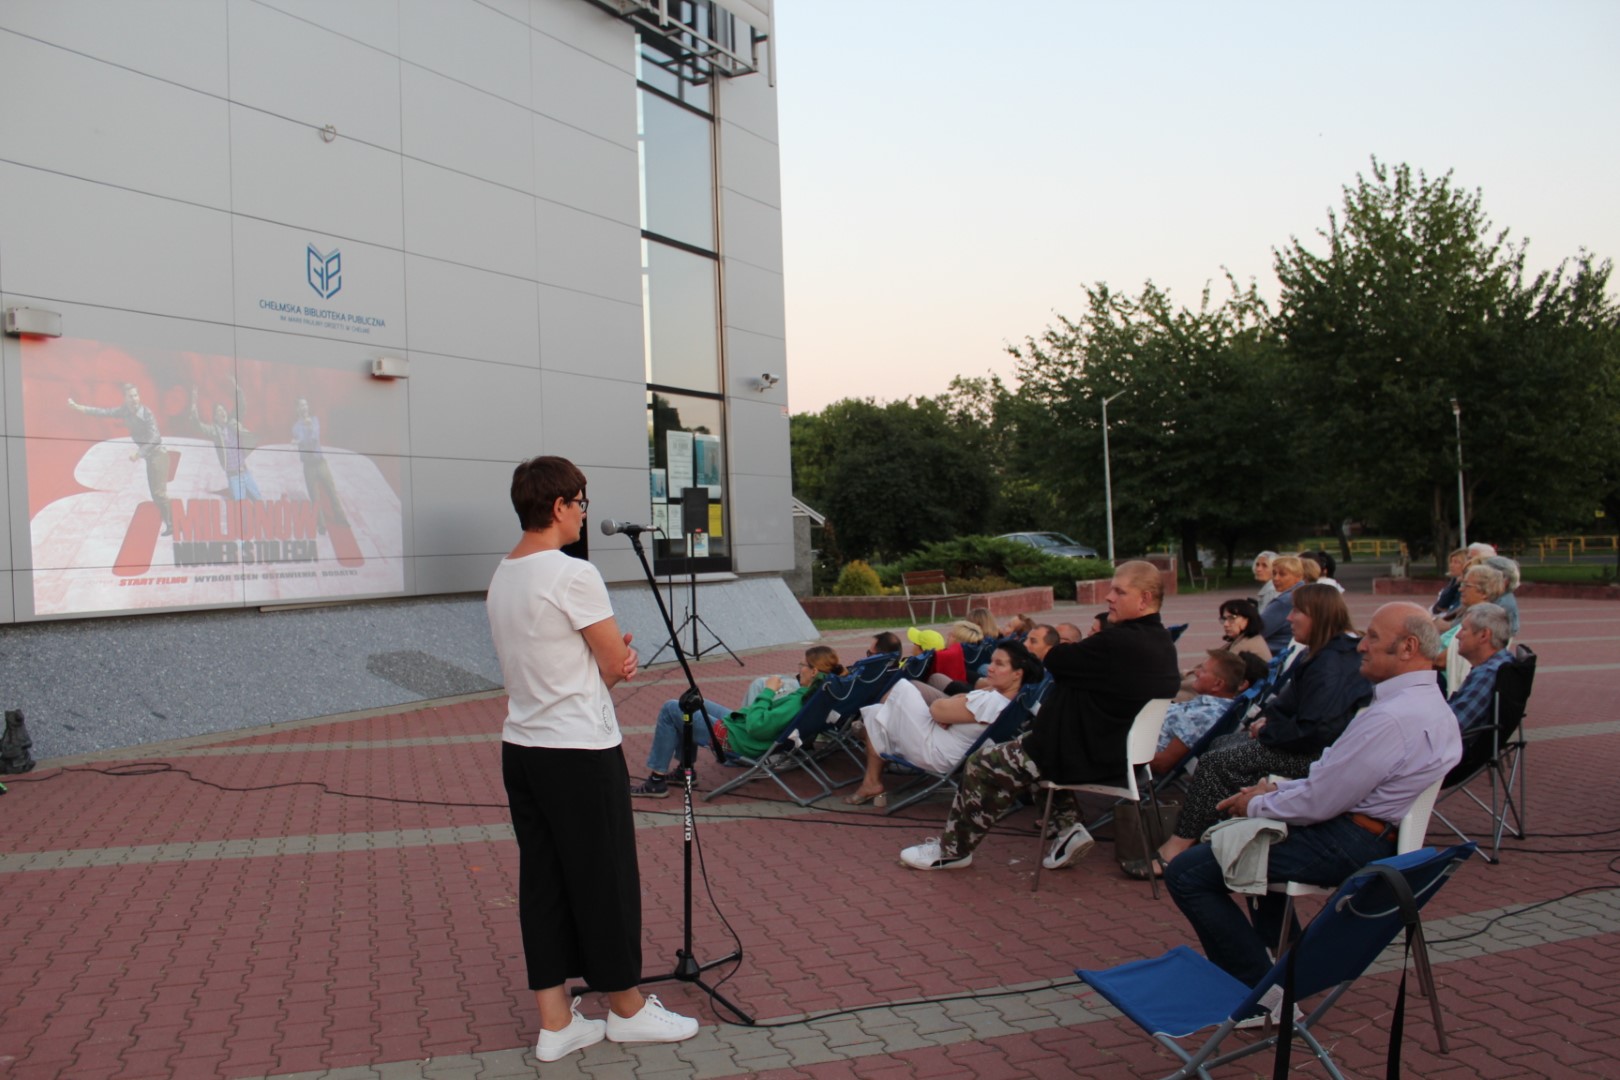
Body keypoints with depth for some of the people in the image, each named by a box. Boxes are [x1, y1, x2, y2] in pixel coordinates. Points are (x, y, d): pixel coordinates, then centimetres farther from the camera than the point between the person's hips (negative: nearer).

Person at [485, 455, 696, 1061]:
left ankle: (555, 1023, 19)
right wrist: (620, 660, 11)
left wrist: (612, 659, 1)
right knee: (606, 881, 6)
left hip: (520, 749, 8)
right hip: (580, 751, -8)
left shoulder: (501, 579, 11)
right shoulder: (573, 575, -16)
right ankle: (628, 1010, 20)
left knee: (542, 884, 12)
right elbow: (617, 664, -10)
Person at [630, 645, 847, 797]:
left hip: (735, 740, -10)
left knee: (670, 708, -3)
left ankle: (656, 781, 5)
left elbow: (756, 726, -32)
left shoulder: (798, 703, -32)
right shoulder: (812, 695, -4)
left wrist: (768, 692, -22)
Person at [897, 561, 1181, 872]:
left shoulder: (1119, 642, -28)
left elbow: (1054, 661, -18)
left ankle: (952, 849, 19)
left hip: (1088, 755, -10)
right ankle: (1067, 826, 17)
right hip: (1120, 748, 10)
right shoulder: (1162, 643, 3)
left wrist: (1060, 647, 2)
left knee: (982, 767, 3)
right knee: (1027, 743, 30)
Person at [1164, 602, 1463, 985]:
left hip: (1347, 844, -11)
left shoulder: (1391, 719, -26)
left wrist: (1258, 804, -5)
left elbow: (1318, 802, -22)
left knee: (1186, 872, -12)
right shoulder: (1427, 700, 7)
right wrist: (1276, 789, 8)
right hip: (1377, 834, 11)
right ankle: (1277, 951, 34)